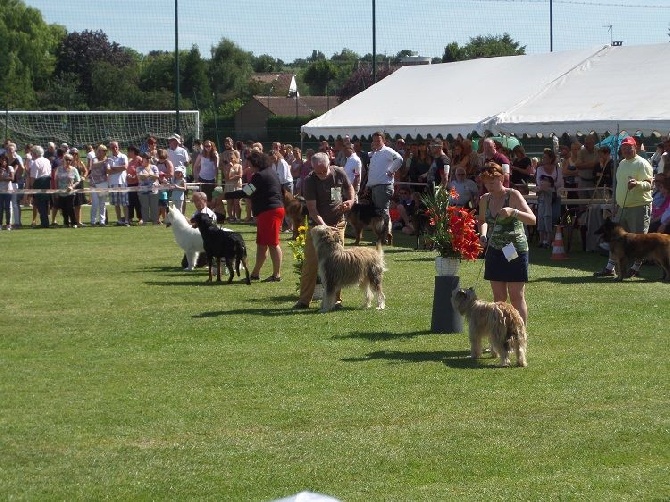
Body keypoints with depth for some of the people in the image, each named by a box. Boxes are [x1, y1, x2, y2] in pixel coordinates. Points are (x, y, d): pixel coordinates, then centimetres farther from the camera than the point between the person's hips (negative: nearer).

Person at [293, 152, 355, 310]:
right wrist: (324, 227, -30)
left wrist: (351, 200, -3)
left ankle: (336, 299, 8)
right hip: (318, 224, -3)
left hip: (338, 223, 3)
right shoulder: (310, 181, -15)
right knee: (310, 262, -5)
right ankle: (304, 300, 1)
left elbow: (349, 188, 18)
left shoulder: (339, 173, -4)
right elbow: (312, 209, -19)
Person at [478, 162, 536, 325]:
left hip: (515, 250, -6)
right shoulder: (485, 200, 8)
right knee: (499, 297, 6)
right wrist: (483, 234, 6)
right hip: (494, 251, 6)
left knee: (517, 297, -6)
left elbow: (532, 219, -18)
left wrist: (513, 212, -35)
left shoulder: (513, 195, -9)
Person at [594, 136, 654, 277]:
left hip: (639, 207, -8)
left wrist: (637, 184, -36)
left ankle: (635, 268, 7)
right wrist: (617, 202, 22)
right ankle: (610, 267, 13)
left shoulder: (642, 164, -10)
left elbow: (649, 185, -17)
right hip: (622, 207, 8)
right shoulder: (622, 164, 17)